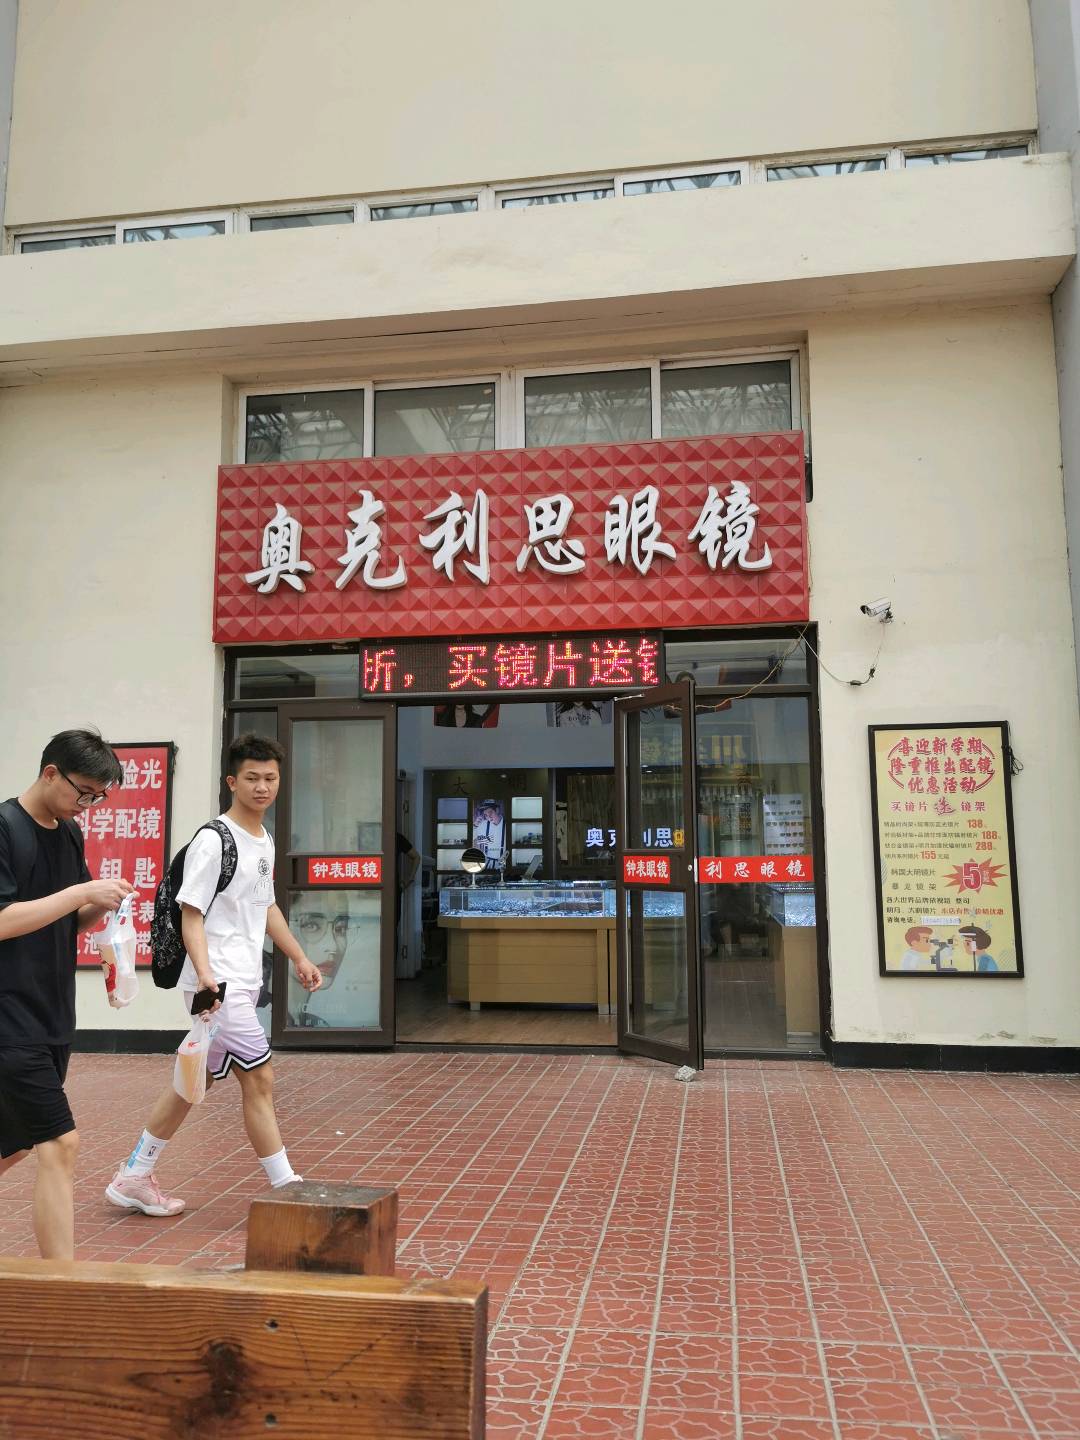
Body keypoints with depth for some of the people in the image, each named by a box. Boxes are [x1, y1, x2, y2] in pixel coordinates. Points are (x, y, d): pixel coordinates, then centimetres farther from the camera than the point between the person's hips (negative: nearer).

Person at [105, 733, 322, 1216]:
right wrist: (205, 973, -28)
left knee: (197, 1080, 15)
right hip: (219, 984, -9)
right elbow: (191, 914, -16)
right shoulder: (213, 841, -13)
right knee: (260, 1079, -6)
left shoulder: (264, 841, 13)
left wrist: (299, 958, 25)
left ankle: (134, 1178, 28)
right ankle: (287, 1186, 4)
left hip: (244, 984, 9)